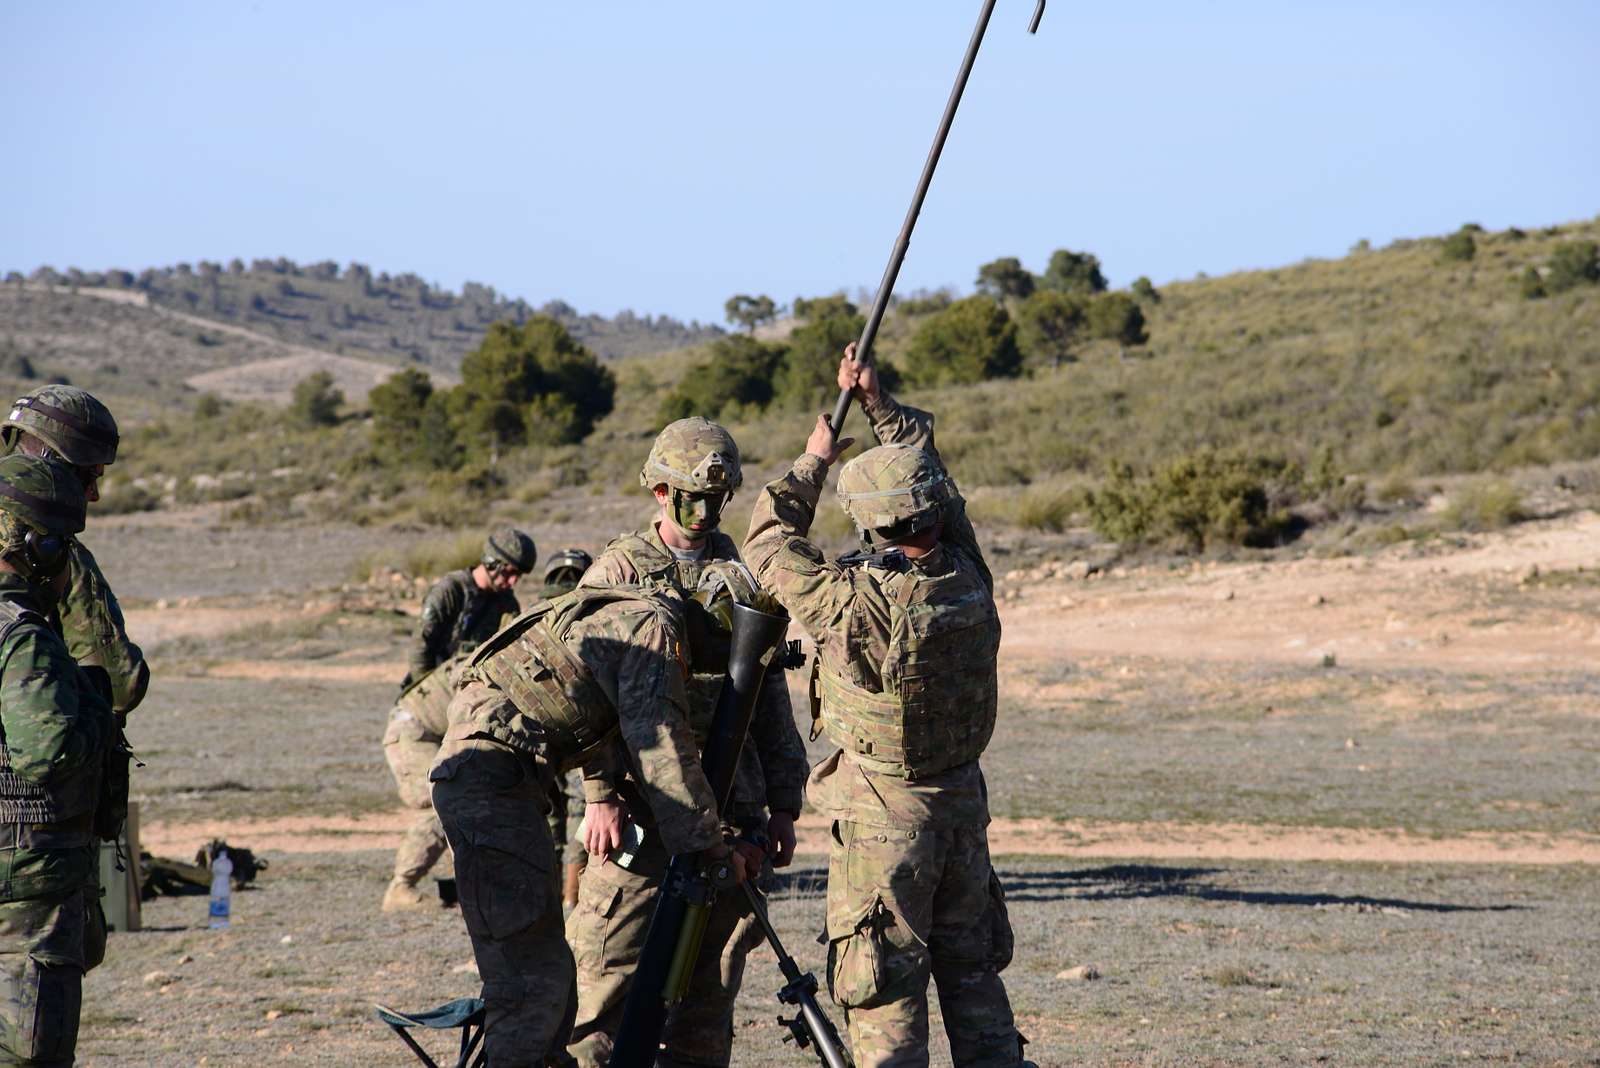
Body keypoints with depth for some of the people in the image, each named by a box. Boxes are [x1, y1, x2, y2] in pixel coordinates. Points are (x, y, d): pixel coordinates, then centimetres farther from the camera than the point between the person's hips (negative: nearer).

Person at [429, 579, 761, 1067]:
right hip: (492, 774, -10)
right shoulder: (653, 626, -8)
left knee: (546, 966, 15)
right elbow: (664, 753, -11)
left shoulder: (629, 615, 22)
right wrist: (713, 847, -5)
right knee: (530, 975, -11)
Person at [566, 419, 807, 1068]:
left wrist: (783, 803, 11)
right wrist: (600, 795, -13)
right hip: (642, 812, -4)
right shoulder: (618, 570, 2)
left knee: (712, 985, 6)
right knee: (610, 974, -7)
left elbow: (772, 698, 16)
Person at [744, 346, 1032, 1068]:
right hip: (964, 800, 6)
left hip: (883, 810, -6)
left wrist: (814, 460, 3)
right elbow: (924, 462, 9)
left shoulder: (856, 601, -24)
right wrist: (878, 401, 14)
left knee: (886, 982, 0)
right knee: (972, 968, 17)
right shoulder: (967, 578, -7)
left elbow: (769, 546, -7)